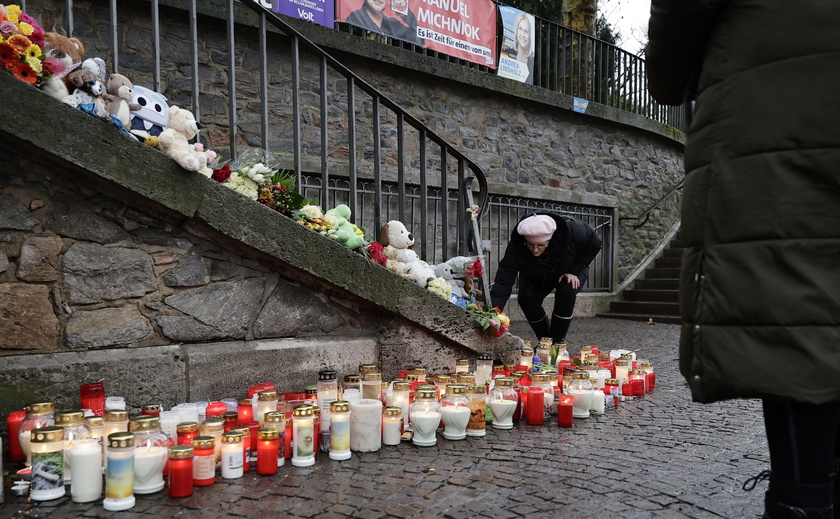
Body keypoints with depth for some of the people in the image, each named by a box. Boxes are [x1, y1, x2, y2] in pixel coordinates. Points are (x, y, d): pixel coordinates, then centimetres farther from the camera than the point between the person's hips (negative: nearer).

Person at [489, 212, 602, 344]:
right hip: (535, 277, 1)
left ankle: (558, 342, -15)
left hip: (572, 270, -1)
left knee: (566, 292, -31)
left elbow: (594, 244, -18)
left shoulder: (571, 229, -38)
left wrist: (574, 271, -26)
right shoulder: (516, 245, -37)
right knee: (527, 300, -23)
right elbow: (503, 281, -40)